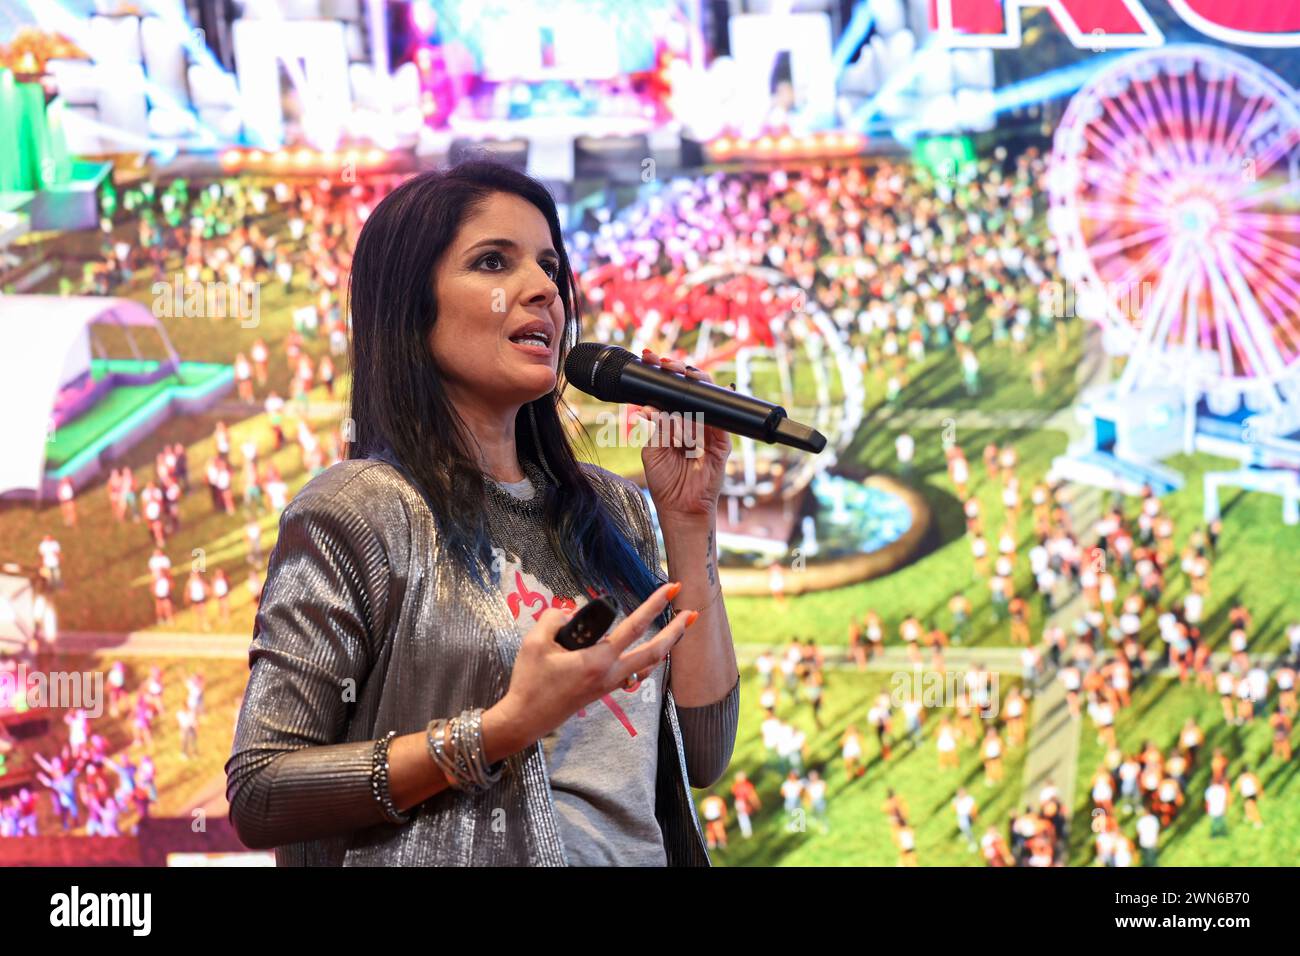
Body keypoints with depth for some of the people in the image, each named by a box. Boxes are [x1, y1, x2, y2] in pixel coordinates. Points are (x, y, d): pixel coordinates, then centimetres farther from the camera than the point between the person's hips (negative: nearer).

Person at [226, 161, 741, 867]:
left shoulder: (611, 510, 5)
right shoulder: (356, 508, -12)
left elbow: (701, 758, 1)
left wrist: (688, 520, -3)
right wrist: (505, 728, -25)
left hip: (640, 852, 5)